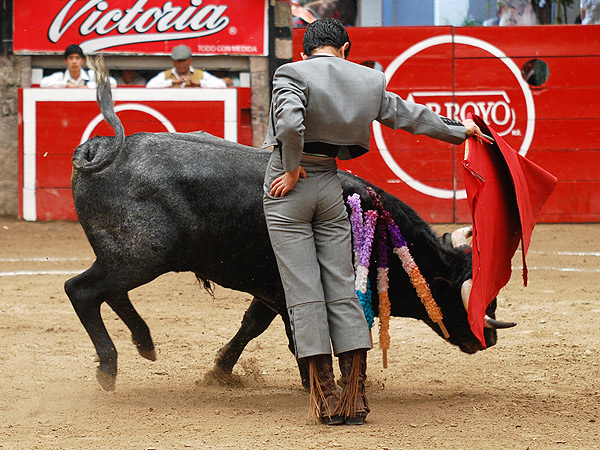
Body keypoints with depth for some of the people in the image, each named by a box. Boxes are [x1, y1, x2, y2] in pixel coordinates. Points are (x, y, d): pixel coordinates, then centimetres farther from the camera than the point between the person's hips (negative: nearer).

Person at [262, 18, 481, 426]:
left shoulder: (292, 74, -8)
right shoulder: (368, 82, 6)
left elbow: (290, 123, -26)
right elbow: (410, 115, 17)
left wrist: (292, 171, -11)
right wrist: (459, 131, 33)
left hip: (288, 185, -3)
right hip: (330, 185, 4)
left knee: (303, 292, -1)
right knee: (342, 290, 6)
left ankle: (325, 398, -2)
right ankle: (355, 399, 3)